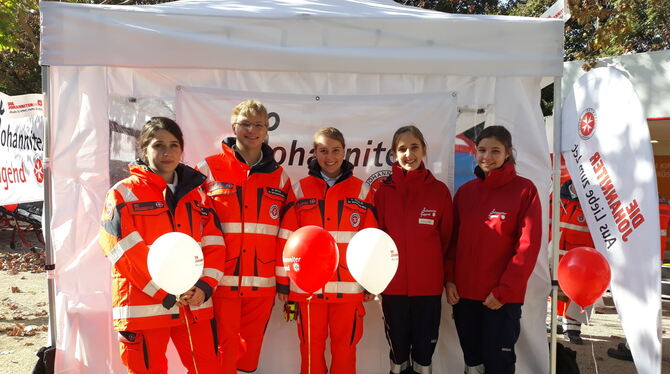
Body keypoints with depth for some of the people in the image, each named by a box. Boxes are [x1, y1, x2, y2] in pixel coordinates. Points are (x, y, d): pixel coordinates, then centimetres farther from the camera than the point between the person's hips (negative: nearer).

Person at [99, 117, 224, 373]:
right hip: (144, 306, -4)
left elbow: (213, 244, 8)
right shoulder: (124, 193, -2)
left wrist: (205, 286, -7)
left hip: (194, 305, 4)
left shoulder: (195, 193, 12)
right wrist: (165, 293, -15)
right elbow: (122, 249, -12)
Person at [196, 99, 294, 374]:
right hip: (220, 280, -2)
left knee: (250, 350, 12)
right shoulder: (209, 169, 2)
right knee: (224, 351, 1)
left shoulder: (279, 177, 9)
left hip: (262, 284, 3)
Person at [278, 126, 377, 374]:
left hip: (349, 287, 0)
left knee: (345, 348, 9)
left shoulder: (361, 190, 5)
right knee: (311, 348, 9)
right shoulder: (300, 190, 3)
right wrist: (284, 283, 0)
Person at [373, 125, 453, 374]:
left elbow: (446, 238, 5)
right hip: (393, 286, 0)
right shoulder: (383, 191, -1)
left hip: (429, 287, 0)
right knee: (398, 350, 13)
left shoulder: (439, 191, 0)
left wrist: (433, 267, 3)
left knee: (424, 349, 11)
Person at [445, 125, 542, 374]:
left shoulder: (524, 190, -5)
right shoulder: (465, 191, 9)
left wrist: (504, 290, -14)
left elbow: (528, 246, -10)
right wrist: (449, 279, 1)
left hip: (503, 296, -4)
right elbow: (453, 239, 11)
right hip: (464, 293, 4)